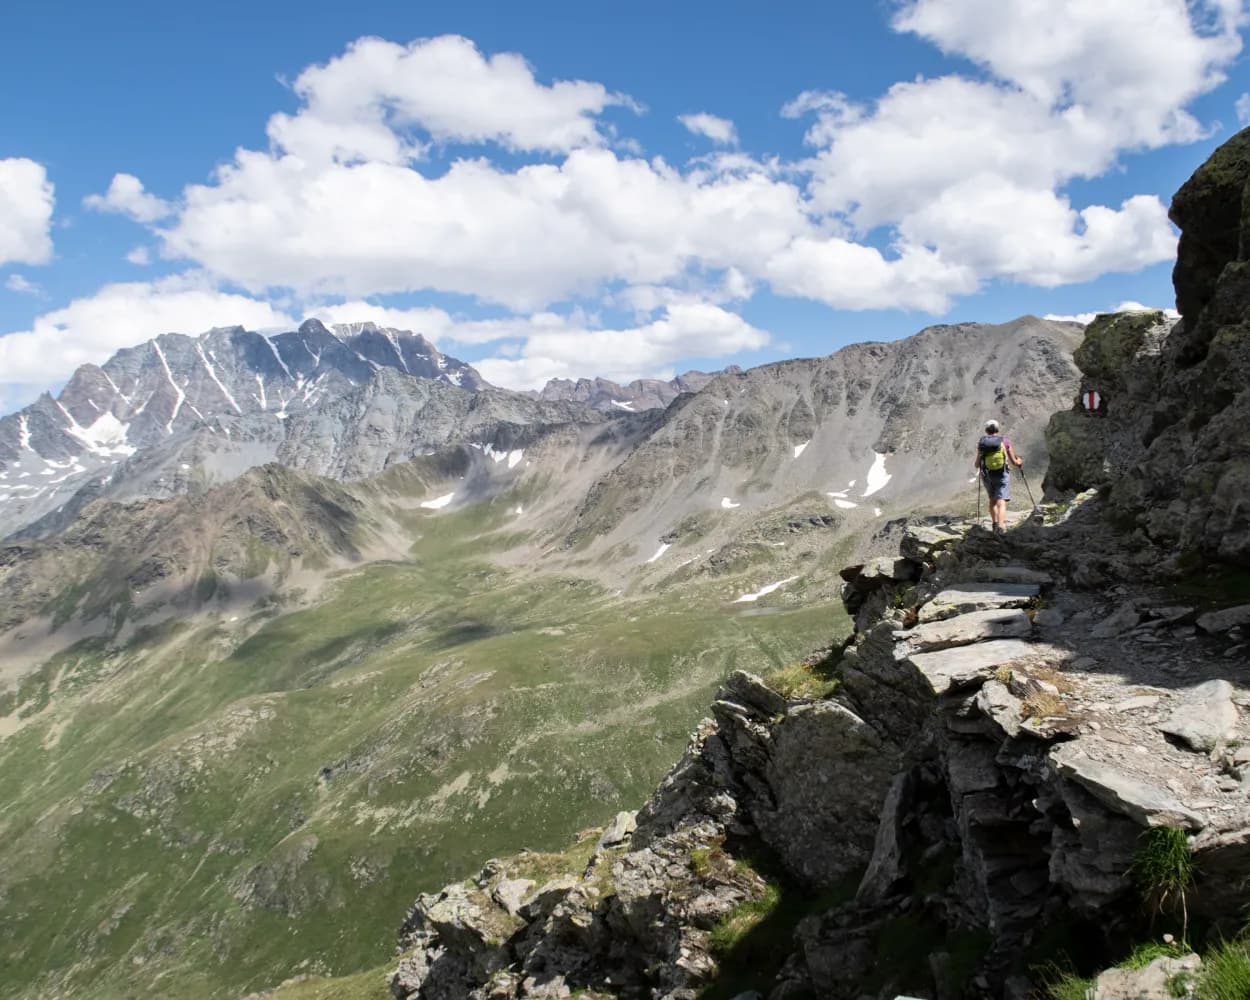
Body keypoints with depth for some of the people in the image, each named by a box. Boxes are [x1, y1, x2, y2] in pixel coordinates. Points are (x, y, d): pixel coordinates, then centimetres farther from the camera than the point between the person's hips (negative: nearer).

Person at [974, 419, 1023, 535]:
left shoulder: (981, 443, -1)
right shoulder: (1005, 442, -3)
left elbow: (977, 464, -1)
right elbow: (1013, 462, 1)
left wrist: (977, 468, 23)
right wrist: (1020, 462, 24)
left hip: (987, 476, 2)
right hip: (1002, 475, -2)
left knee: (992, 500, 22)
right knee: (1001, 501, -9)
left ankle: (995, 523, 25)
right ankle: (1000, 525, -27)